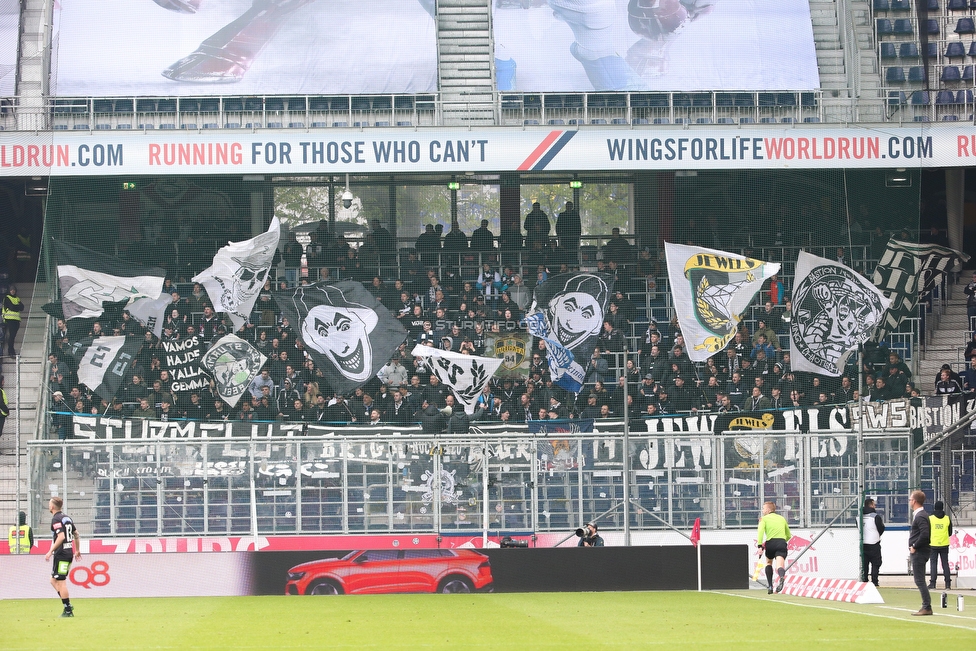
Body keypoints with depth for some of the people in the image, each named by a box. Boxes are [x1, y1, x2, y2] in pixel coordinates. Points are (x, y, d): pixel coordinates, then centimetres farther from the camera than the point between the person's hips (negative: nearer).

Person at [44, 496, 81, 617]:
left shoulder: (56, 519, -11)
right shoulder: (67, 518, 15)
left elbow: (61, 536, -23)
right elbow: (76, 535, 20)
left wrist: (51, 551, -21)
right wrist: (77, 550, 30)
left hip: (61, 554, -9)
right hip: (69, 553, 9)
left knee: (61, 582, -5)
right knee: (54, 580, 16)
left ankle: (68, 611, -4)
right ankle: (68, 605, 9)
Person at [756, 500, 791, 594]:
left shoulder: (764, 519, 10)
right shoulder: (782, 518, 24)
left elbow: (760, 531, -9)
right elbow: (789, 535, 30)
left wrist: (760, 546, -16)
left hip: (770, 543, -1)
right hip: (782, 543, 1)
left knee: (769, 562, 26)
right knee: (780, 565, -14)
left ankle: (769, 586, 20)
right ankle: (782, 576, -50)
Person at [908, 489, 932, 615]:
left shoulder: (920, 516, -16)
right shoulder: (919, 515, 16)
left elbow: (925, 534, -27)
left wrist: (914, 546, -18)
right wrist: (913, 546, 13)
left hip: (919, 553, -11)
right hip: (918, 553, 11)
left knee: (920, 580, -8)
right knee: (919, 580, 13)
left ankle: (927, 607, -8)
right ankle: (926, 607, 16)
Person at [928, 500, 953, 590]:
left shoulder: (930, 518, -5)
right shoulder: (947, 519, 0)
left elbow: (927, 532, -2)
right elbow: (950, 533, 7)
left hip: (933, 545, -2)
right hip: (944, 545, 2)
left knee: (933, 564, 2)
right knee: (945, 564, 7)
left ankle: (932, 583, -3)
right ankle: (948, 583, 5)